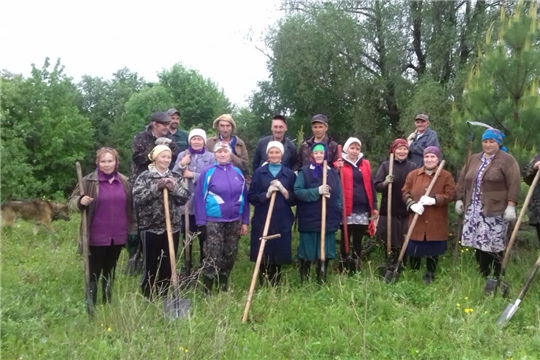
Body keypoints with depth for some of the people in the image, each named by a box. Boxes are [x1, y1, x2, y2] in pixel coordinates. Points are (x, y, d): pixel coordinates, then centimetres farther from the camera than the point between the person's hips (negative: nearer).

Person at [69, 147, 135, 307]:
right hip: (97, 237, -4)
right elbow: (72, 200, -2)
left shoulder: (125, 182, 7)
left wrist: (133, 229, 11)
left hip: (117, 236, 4)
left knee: (110, 272, 16)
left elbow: (130, 208, 14)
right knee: (94, 273, 2)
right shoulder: (89, 181, -6)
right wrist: (81, 201, -25)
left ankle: (107, 305, 28)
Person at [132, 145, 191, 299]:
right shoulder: (145, 176, -3)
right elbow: (138, 197, -14)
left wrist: (174, 188, -14)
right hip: (151, 227, -4)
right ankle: (147, 297, 18)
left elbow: (185, 197, 2)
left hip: (172, 227, 4)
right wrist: (157, 186, -19)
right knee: (151, 263, 4)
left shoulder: (176, 177, 8)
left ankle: (164, 296, 24)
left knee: (168, 263, 10)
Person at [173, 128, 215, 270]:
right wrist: (181, 165, -15)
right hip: (186, 201, 2)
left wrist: (193, 175, -14)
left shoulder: (211, 157, 2)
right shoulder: (182, 155, 7)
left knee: (204, 236, 3)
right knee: (187, 235, 9)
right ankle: (187, 265, 21)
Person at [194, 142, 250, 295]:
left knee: (230, 256, 13)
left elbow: (244, 197, 8)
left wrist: (245, 221, 5)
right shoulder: (208, 172, -5)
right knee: (213, 257, -4)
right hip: (214, 221, -4)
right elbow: (200, 197, -6)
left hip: (235, 221, 4)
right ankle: (207, 292, 8)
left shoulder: (238, 172, 6)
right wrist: (201, 222, -11)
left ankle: (223, 289, 28)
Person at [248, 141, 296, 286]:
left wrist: (283, 190, -12)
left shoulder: (289, 174, 7)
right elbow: (251, 197, 0)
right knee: (262, 256, -1)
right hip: (262, 221, -1)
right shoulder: (259, 172, 5)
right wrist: (266, 194, -16)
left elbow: (294, 199, 4)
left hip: (283, 222, 1)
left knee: (279, 255, 3)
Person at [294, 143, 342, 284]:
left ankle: (322, 281, 22)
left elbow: (339, 194, 12)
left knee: (325, 251, 9)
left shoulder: (333, 172, 9)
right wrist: (317, 191, -19)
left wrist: (339, 213, 4)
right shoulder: (304, 171, -2)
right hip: (309, 219, -3)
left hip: (328, 219, 3)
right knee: (307, 251, 3)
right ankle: (303, 281, 16)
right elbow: (297, 191, -11)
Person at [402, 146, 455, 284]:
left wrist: (434, 200, -21)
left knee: (433, 250, 8)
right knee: (414, 250, 4)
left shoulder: (446, 176, 1)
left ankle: (430, 275, 27)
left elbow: (451, 194, -6)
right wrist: (412, 204, -16)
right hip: (417, 221, 1)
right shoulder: (413, 174, 5)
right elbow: (405, 192, 3)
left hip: (436, 222, -1)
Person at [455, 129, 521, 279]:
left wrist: (511, 205, -16)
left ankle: (496, 278, 5)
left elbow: (514, 184, -10)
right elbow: (463, 180, 17)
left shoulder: (507, 160, -3)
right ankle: (483, 276, 19)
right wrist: (459, 199, 12)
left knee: (494, 245, -6)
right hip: (474, 210, 6)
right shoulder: (474, 159, 15)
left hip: (495, 211, -6)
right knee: (478, 243, 8)